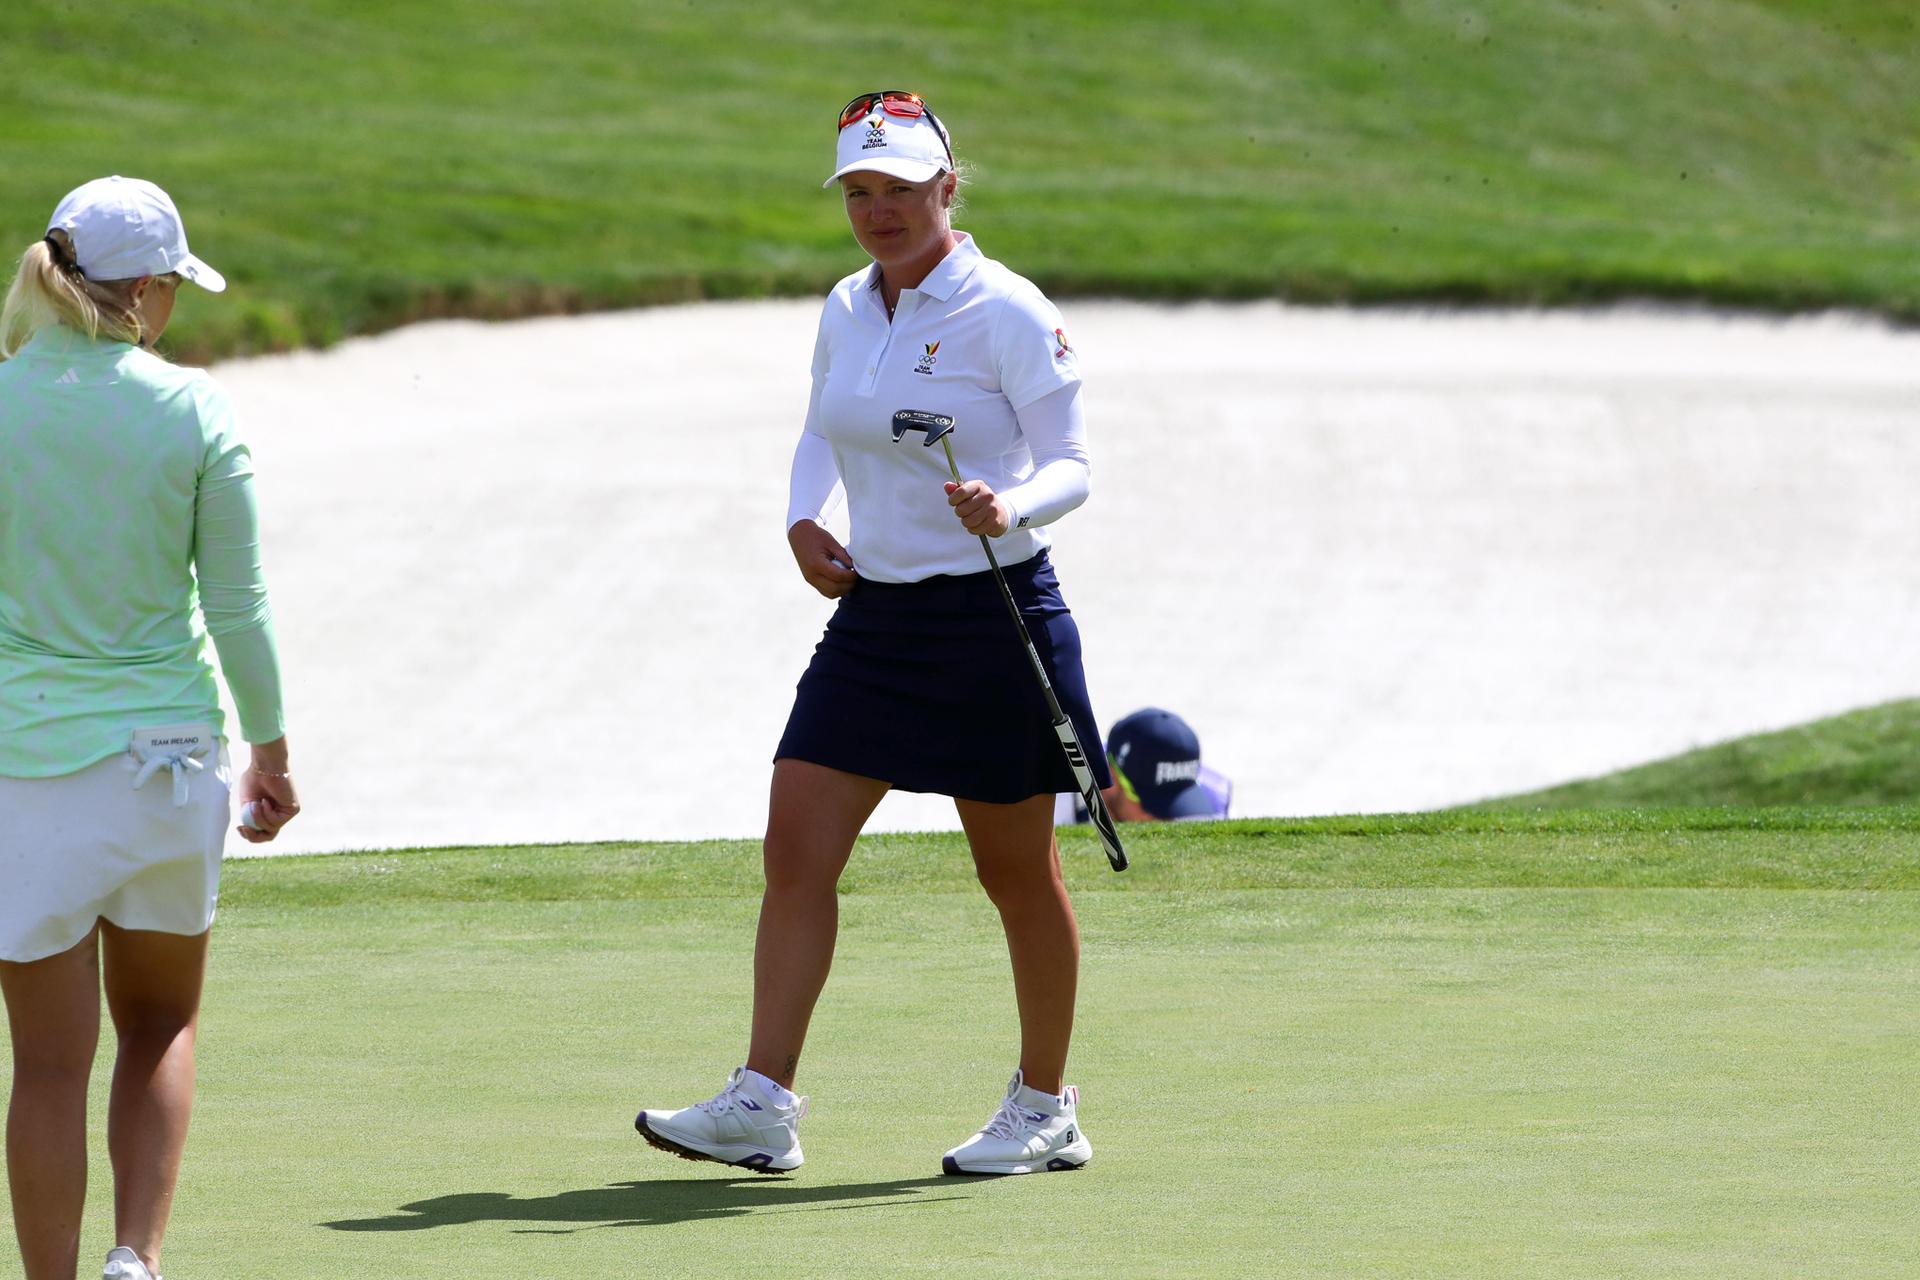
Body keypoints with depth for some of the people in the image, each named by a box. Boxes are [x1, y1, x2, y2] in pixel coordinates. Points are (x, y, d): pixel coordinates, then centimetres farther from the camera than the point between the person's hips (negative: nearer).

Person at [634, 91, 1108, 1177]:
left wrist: (1008, 506, -32)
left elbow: (1072, 465, -12)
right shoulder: (846, 312, 9)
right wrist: (805, 522, 5)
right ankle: (762, 1106, -5)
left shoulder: (1009, 312, -11)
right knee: (795, 848, -4)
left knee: (1017, 874, 4)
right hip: (873, 613, 6)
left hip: (993, 612, -6)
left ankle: (1047, 1109, 19)